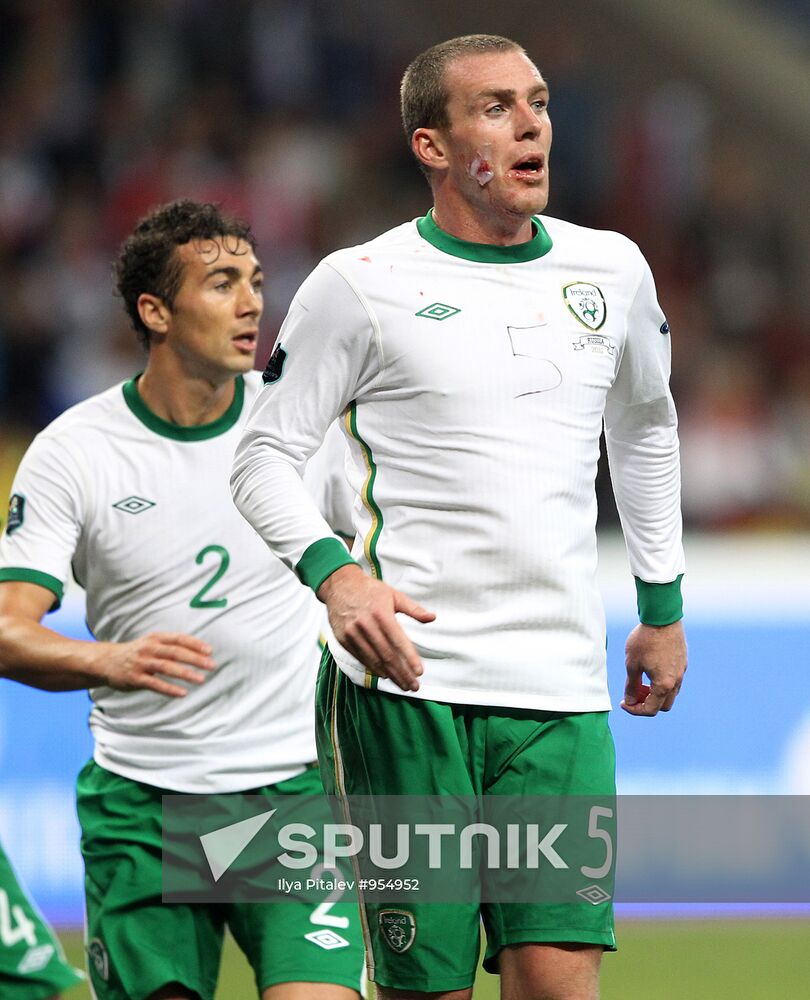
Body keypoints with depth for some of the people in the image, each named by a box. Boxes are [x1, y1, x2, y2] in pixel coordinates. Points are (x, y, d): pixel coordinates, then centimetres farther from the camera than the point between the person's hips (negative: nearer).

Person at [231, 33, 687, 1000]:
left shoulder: (611, 269, 13)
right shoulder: (359, 284, 0)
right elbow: (264, 454, 3)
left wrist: (662, 607, 29)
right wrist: (333, 573, -16)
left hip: (562, 691, 3)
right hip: (407, 681, -3)